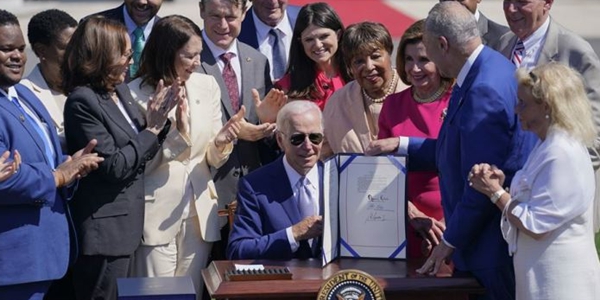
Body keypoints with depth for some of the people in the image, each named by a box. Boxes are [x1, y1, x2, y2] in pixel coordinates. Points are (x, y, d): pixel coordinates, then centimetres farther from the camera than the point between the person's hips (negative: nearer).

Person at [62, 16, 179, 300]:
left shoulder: (120, 89, 7)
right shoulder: (82, 102, -19)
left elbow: (141, 150, 12)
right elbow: (113, 166, -21)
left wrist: (157, 122, -6)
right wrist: (151, 130, -15)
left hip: (124, 223, 9)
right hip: (103, 230, -9)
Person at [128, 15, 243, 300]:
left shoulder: (207, 86, 3)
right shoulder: (135, 94, -9)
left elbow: (213, 159, 8)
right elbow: (139, 164, -10)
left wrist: (221, 143, -14)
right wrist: (176, 134, -21)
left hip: (198, 211, 4)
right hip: (157, 214, -4)